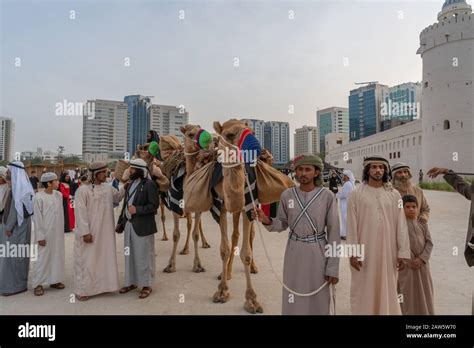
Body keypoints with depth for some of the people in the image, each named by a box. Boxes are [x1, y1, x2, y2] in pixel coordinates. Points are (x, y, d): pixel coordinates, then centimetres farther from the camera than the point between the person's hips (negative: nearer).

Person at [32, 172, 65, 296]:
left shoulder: (59, 195, 4)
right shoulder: (39, 197, -13)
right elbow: (37, 218, -12)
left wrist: (62, 229, 11)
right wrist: (40, 236, -13)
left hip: (58, 231, 6)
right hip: (46, 232, -6)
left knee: (57, 255, 11)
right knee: (43, 257, 1)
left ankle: (54, 280, 24)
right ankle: (38, 284, 12)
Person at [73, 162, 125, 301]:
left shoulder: (108, 188, 5)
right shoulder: (83, 190, -13)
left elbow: (117, 197, 22)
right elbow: (81, 212, -16)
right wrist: (85, 232, -20)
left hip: (105, 232, 6)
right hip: (90, 232, -6)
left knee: (104, 258, 14)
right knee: (87, 260, 3)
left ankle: (101, 285, 29)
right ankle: (82, 290, 16)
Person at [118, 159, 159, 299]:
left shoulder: (149, 184, -13)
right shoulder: (131, 183, 12)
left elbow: (154, 205, -16)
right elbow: (126, 202, 16)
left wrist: (137, 210, -21)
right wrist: (122, 219, 10)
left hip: (143, 226, -8)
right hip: (129, 224, 8)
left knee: (144, 256, 2)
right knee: (130, 255, 15)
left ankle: (146, 285, 15)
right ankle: (131, 282, 30)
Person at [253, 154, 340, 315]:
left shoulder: (327, 196, -11)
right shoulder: (287, 195, -4)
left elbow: (334, 232, -9)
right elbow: (282, 224, 6)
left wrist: (333, 267, -10)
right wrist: (266, 220, -16)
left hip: (318, 252, -2)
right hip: (293, 251, 2)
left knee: (318, 301, 9)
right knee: (293, 301, 10)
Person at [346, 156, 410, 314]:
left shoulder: (394, 194, 2)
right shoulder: (356, 194, -3)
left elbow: (401, 225, 1)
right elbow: (352, 226, -4)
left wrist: (402, 252, -2)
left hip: (388, 251, 2)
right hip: (364, 251, -1)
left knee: (388, 290, 12)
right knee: (364, 292, 8)